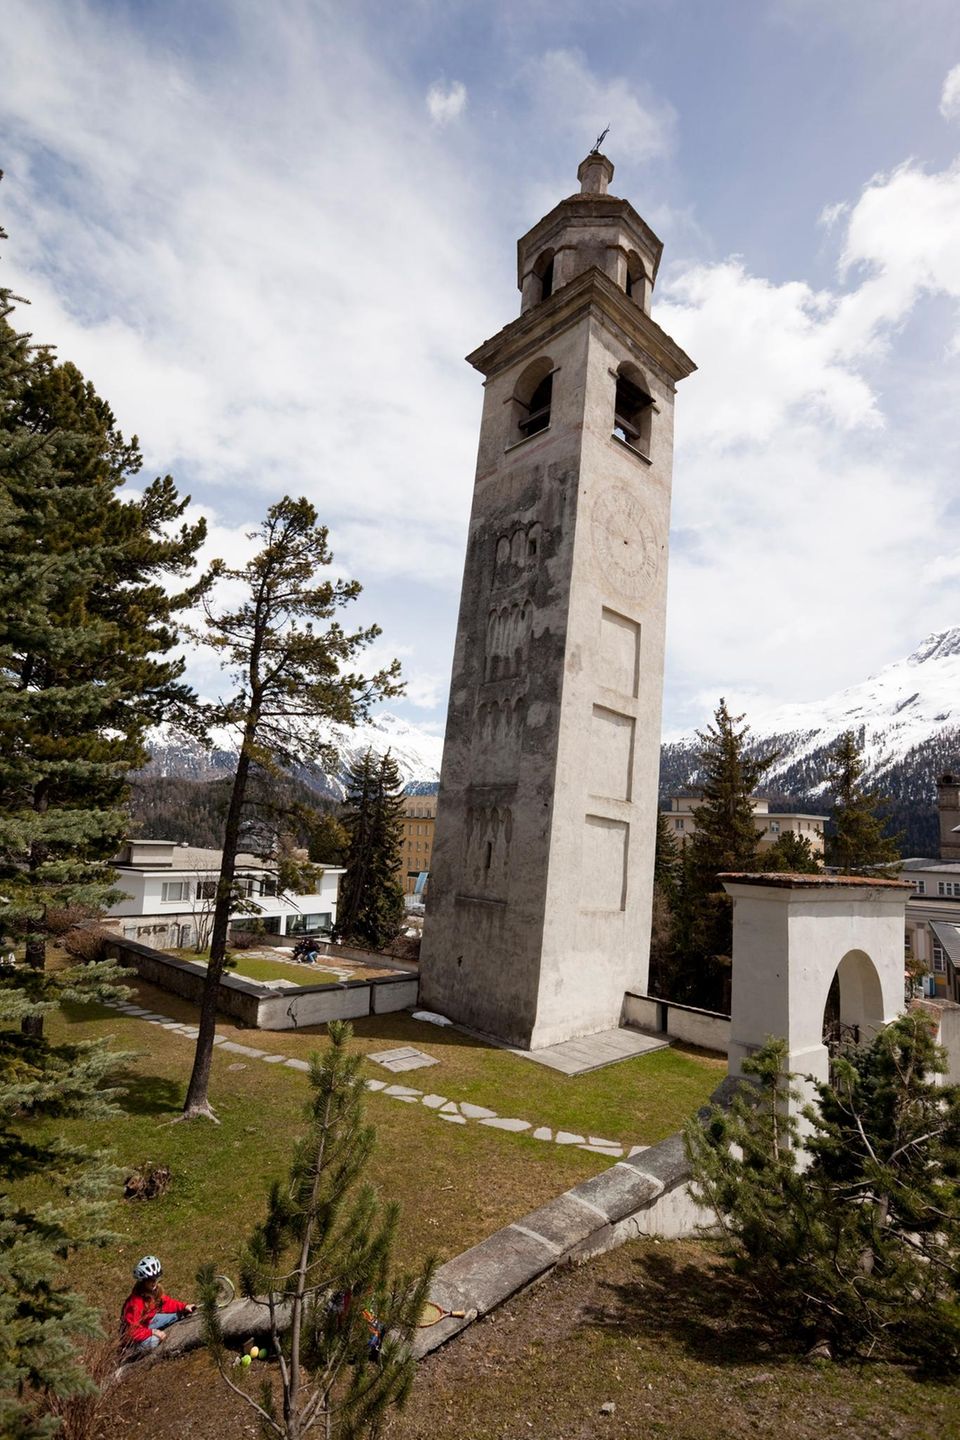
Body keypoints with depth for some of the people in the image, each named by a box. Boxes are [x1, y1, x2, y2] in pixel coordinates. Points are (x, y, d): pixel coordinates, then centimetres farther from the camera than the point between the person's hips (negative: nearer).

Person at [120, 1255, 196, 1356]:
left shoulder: (155, 1289, -14)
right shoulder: (135, 1303, -37)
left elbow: (165, 1302, 0)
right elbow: (131, 1331, -34)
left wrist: (184, 1307, -11)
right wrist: (152, 1332, -34)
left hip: (147, 1321, 7)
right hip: (132, 1334, -7)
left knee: (179, 1314, -1)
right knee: (153, 1341, -37)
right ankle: (132, 1350, -7)